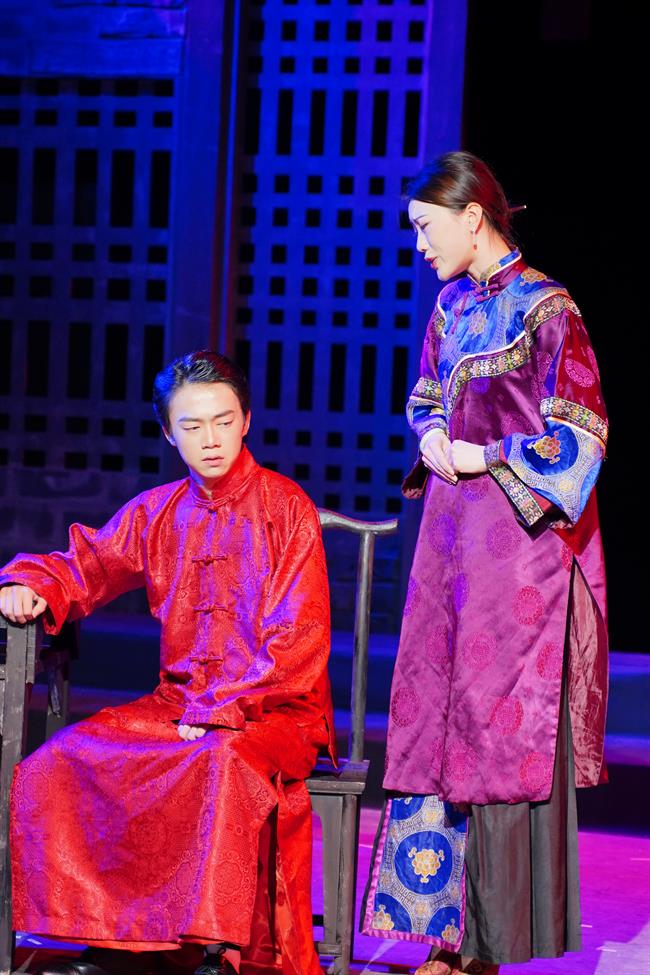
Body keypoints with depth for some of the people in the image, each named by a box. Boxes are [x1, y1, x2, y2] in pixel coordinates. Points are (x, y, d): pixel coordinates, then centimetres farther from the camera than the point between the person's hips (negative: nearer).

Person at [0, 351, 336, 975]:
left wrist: (217, 711, -17)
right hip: (177, 704, 5)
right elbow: (82, 567, 17)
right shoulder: (157, 513, 11)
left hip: (274, 708, -5)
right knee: (66, 760, -17)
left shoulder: (286, 508, -4)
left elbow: (297, 642, -10)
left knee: (225, 761, -38)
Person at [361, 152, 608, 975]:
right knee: (440, 719, 6)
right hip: (451, 537, 8)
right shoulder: (452, 305, 13)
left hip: (516, 535, -8)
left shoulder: (543, 308, -10)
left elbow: (580, 430, -13)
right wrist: (433, 434, 4)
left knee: (503, 728, -4)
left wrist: (486, 458, -11)